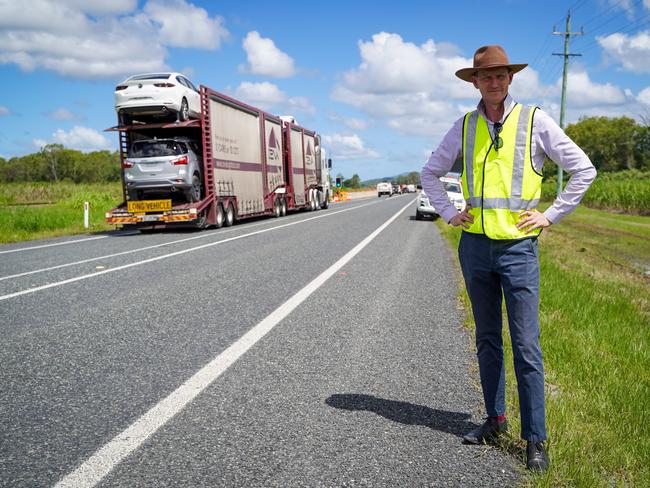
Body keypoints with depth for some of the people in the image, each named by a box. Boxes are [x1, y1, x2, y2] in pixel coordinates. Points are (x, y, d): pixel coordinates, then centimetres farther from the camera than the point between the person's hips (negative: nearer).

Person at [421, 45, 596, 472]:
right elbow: (431, 172, 20)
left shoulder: (534, 120, -1)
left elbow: (583, 169, 2)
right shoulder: (465, 126, 7)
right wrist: (448, 212, 8)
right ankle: (496, 419, 27)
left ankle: (535, 439, 10)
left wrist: (551, 216, -2)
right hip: (475, 245, 4)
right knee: (487, 340, 13)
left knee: (526, 345, -2)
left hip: (518, 246, -3)